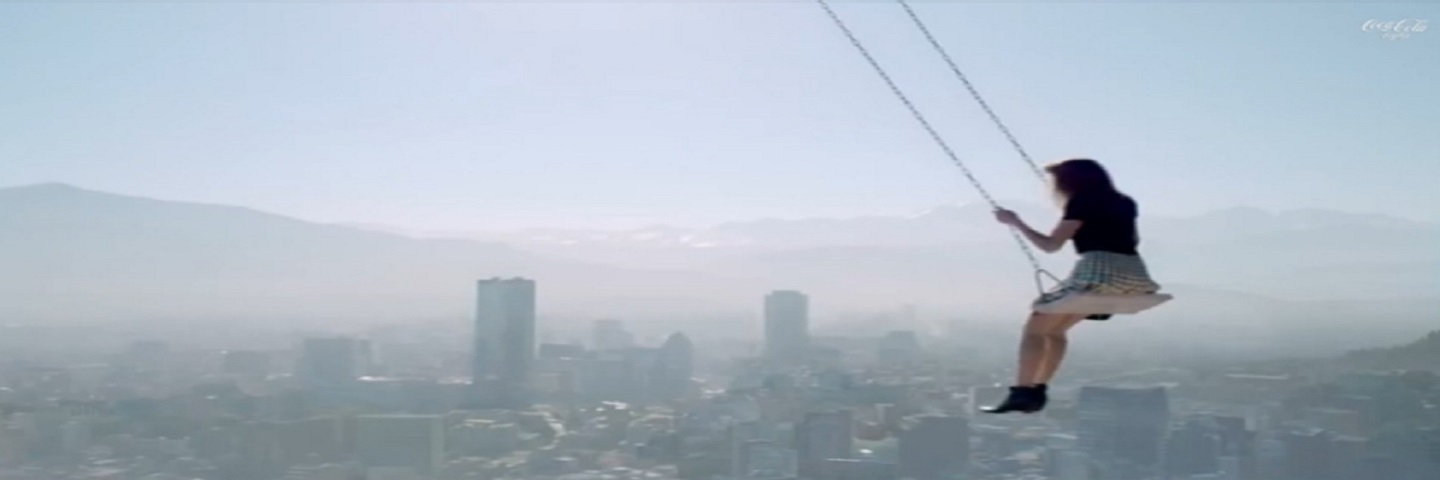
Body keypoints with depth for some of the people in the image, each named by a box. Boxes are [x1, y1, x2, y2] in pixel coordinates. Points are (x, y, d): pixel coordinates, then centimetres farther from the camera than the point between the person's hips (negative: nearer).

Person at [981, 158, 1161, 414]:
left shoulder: (1082, 202, 0)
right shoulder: (1123, 203, 22)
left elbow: (1051, 245, -4)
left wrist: (1016, 222, 7)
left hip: (1098, 273, -8)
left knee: (1035, 327, 1)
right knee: (1054, 328, 20)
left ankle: (1020, 394, -9)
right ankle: (1036, 392, 14)